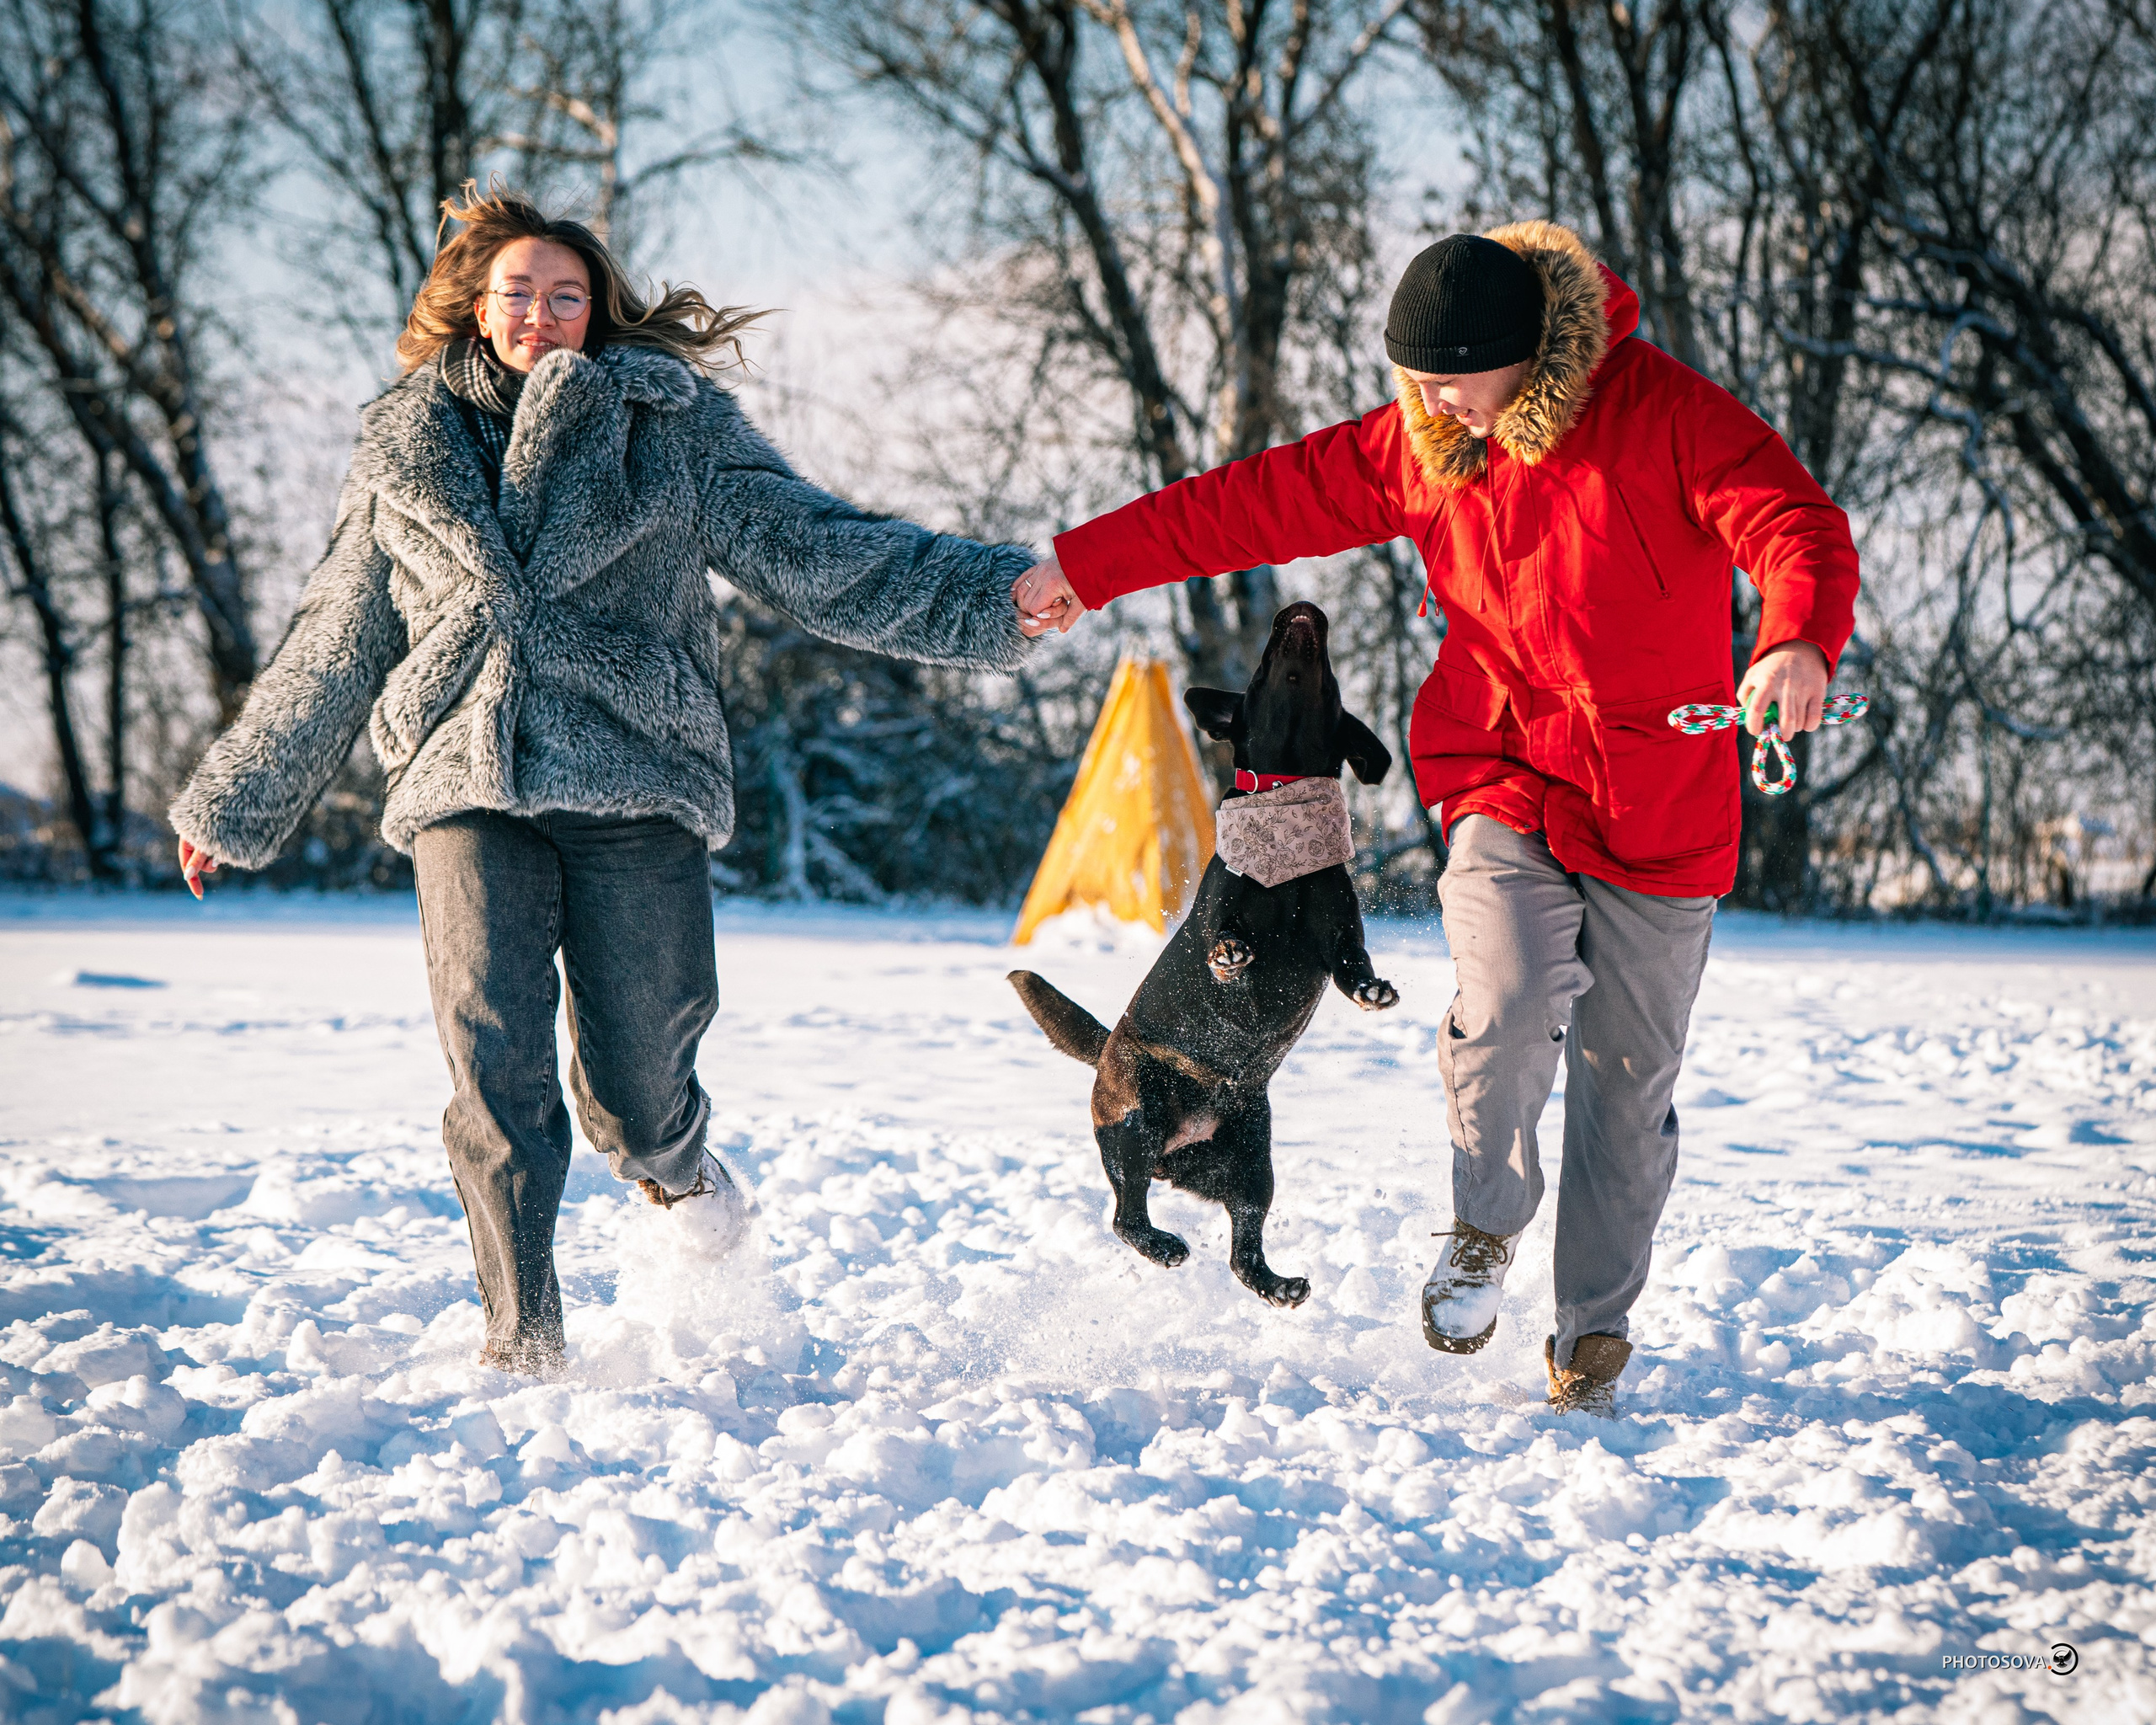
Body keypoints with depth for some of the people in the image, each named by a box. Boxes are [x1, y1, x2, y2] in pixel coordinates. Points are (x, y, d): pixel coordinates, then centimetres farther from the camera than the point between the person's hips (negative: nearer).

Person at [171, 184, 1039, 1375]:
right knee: (495, 1062, -12)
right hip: (468, 789, 1)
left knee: (639, 1073, -2)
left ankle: (673, 1165, 35)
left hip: (637, 784, -1)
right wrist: (233, 805, 27)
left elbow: (814, 552, 5)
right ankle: (521, 1346, -4)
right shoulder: (403, 450, 17)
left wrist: (998, 597, -6)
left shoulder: (669, 425, 12)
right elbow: (331, 652, 24)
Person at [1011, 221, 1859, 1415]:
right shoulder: (1415, 446, 1)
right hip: (1503, 786, 2)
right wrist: (1085, 566, 8)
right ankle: (1486, 1228, 5)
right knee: (1508, 1010, -23)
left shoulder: (1664, 415, -13)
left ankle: (1594, 1327, 22)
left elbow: (1796, 521, -23)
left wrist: (1799, 641, -45)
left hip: (1662, 810, -2)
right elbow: (1260, 501, 8)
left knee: (1628, 1083, 4)